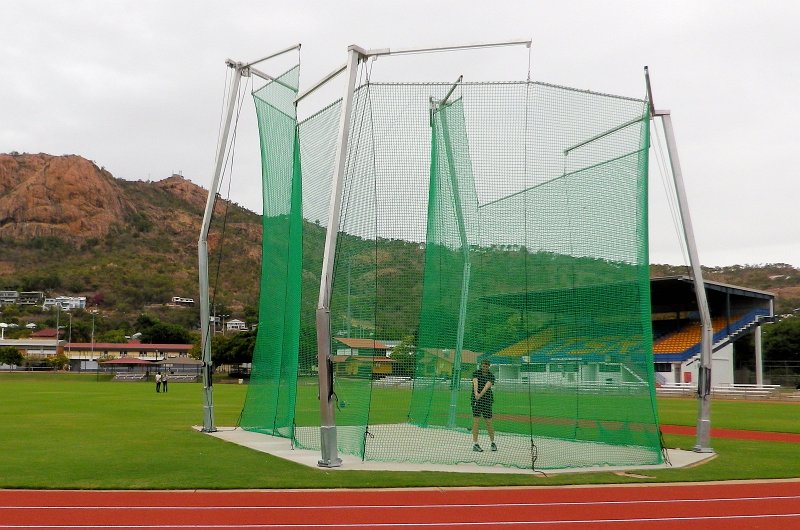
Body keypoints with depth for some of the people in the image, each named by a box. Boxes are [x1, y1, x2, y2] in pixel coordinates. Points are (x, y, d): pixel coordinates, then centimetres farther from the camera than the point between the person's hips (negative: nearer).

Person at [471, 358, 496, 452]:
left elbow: (487, 386, -18)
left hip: (487, 400, 1)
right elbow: (475, 383, -20)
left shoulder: (491, 376, 0)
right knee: (476, 421, -7)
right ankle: (475, 444, -6)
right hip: (476, 400, -1)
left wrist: (481, 394, -36)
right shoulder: (476, 373, -1)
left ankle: (492, 442, 23)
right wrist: (476, 393, -40)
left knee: (488, 422, 5)